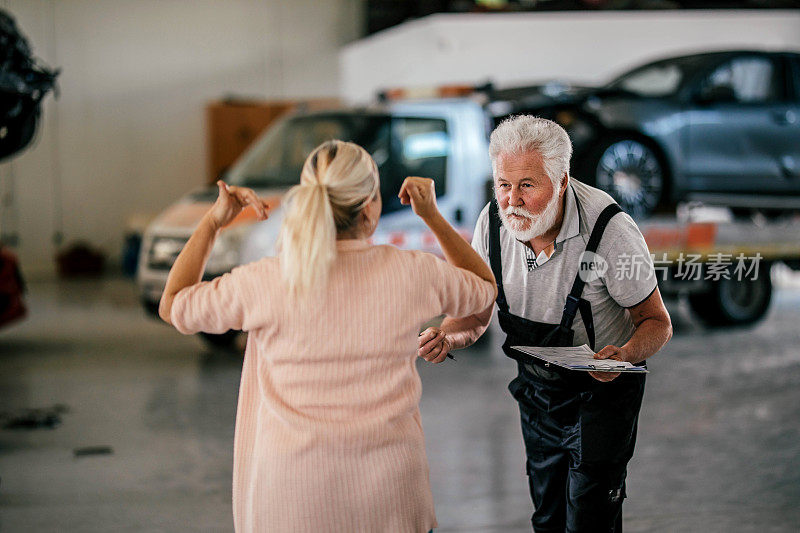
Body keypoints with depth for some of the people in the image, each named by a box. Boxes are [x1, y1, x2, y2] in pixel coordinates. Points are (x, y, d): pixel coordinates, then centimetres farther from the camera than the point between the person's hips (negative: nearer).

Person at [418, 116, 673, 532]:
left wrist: (625, 355, -38)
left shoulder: (610, 229, -28)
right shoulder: (493, 221, -14)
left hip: (602, 392, -5)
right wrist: (446, 337, -24)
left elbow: (656, 322, -17)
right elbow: (476, 312, -1)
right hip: (536, 388, 5)